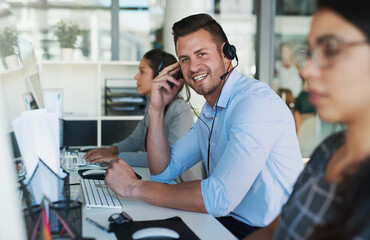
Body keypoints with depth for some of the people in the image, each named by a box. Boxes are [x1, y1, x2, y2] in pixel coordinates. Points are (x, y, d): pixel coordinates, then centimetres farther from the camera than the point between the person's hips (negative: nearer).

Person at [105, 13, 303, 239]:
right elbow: (163, 170, 12)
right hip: (225, 220, 7)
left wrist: (134, 187, -19)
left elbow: (219, 199, -28)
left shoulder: (257, 102, -20)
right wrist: (156, 109, 1)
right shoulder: (210, 112, 10)